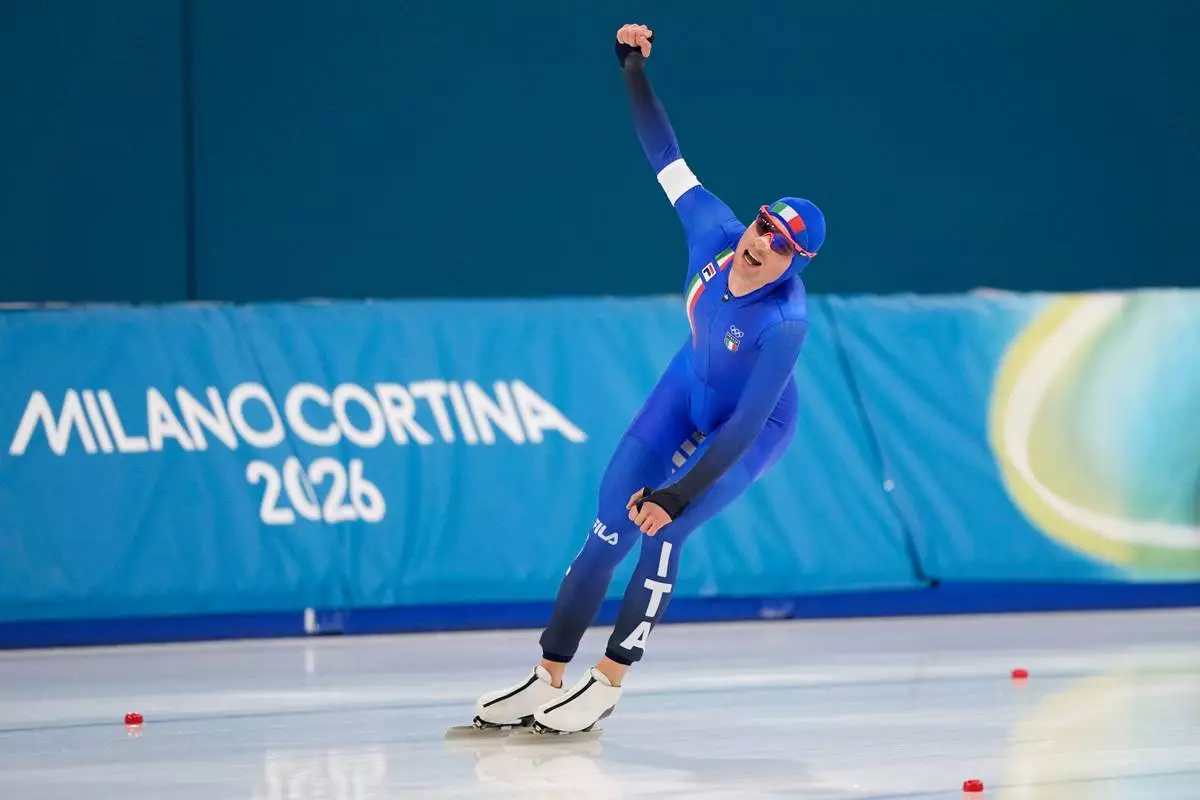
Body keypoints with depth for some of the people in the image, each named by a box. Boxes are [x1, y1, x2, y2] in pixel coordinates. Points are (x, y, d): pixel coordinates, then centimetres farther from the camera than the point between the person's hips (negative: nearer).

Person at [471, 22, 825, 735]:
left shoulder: (786, 320, -36)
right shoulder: (715, 230, -23)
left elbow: (746, 426, -36)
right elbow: (666, 155, -10)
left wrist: (677, 494, -39)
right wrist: (635, 71, -15)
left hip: (754, 428, -5)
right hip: (690, 389, 5)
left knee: (663, 530, -18)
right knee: (611, 528, 0)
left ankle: (607, 685, -3)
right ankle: (548, 681, 7)